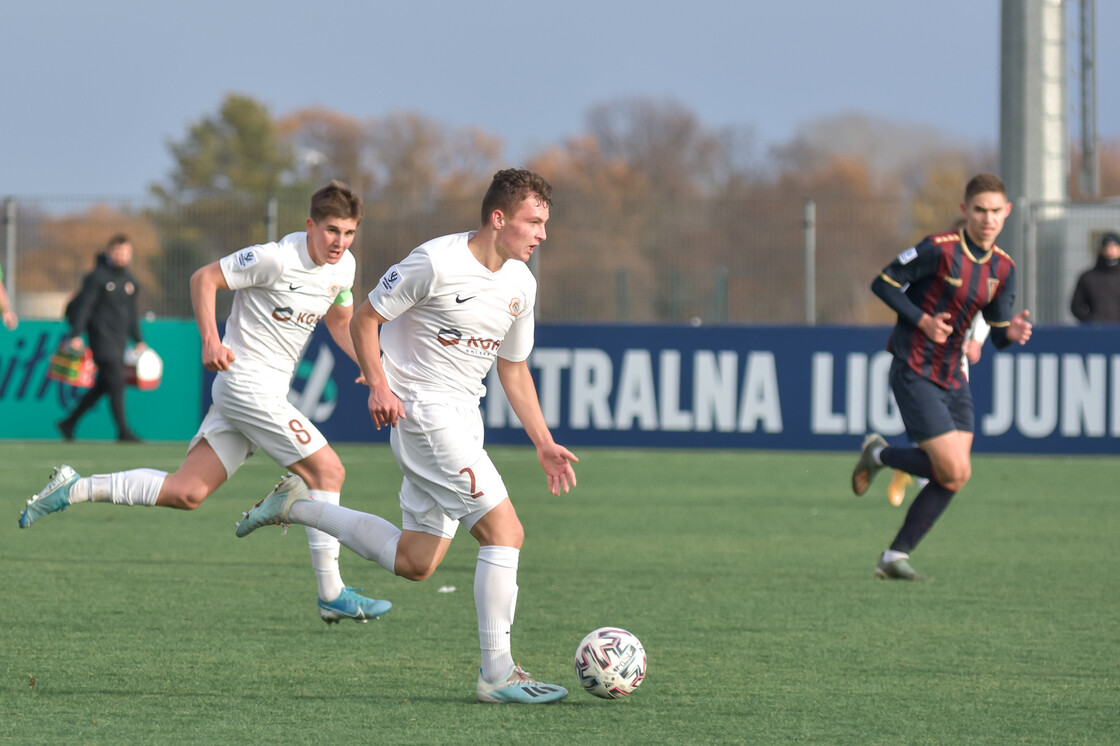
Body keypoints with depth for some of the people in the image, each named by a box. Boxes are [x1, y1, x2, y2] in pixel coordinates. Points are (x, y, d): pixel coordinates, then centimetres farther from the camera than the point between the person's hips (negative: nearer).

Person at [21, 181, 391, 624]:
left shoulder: (343, 266, 8)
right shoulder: (277, 259, -17)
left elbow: (341, 322, 24)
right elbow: (204, 279, -10)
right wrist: (211, 341, -22)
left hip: (268, 390, 9)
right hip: (248, 383, -9)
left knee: (186, 492, 5)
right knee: (327, 469, -11)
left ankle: (74, 489, 12)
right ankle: (332, 595, -5)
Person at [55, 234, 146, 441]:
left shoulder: (130, 280, 15)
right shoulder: (97, 277, -6)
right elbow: (83, 306, -9)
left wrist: (138, 340, 22)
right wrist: (76, 335, -17)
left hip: (120, 339, 7)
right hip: (101, 337, -7)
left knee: (102, 386, 7)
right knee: (116, 383, -13)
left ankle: (68, 423, 17)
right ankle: (123, 431, -12)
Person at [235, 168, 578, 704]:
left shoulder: (520, 283, 8)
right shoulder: (435, 262, -16)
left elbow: (513, 369, 18)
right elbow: (364, 319, -7)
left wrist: (544, 445, 13)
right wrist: (379, 386, -20)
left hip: (462, 417, 9)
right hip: (420, 409, -9)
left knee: (414, 562, 10)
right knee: (505, 530, -15)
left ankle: (298, 506, 23)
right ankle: (497, 674, -11)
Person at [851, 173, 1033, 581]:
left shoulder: (1003, 268, 5)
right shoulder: (940, 249, -16)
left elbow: (998, 333, 8)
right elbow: (883, 283, -10)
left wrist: (1013, 332, -16)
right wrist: (923, 321, -20)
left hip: (952, 377, 7)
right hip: (914, 374, -7)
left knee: (955, 476, 0)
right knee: (953, 469, -13)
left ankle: (895, 557, 11)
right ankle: (878, 454, 14)